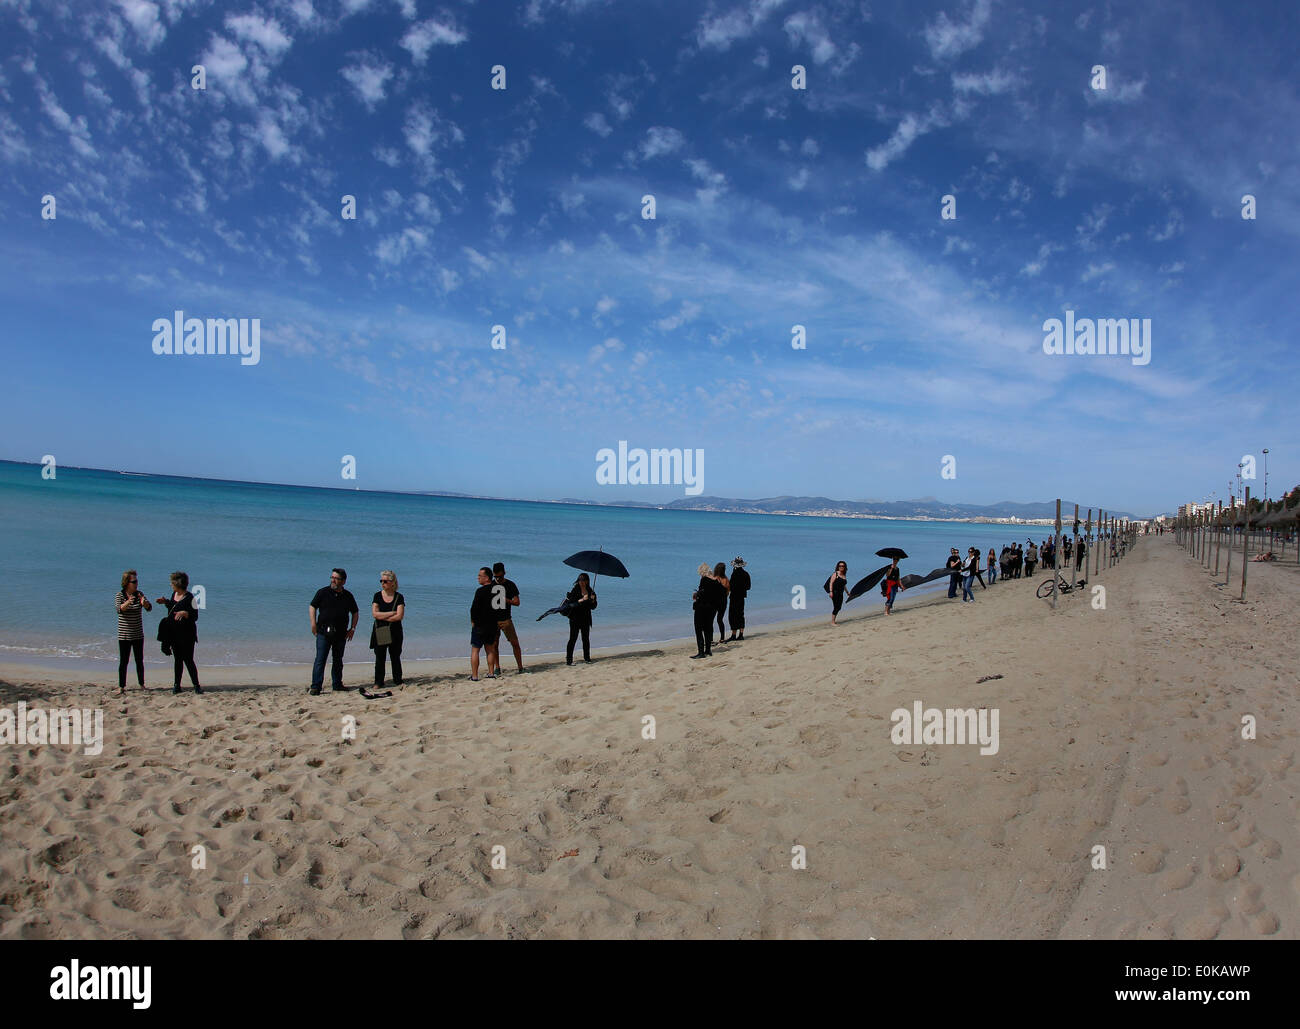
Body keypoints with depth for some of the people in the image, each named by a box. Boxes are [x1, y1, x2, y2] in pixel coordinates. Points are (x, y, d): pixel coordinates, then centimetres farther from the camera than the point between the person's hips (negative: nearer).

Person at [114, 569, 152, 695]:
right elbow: (119, 609, -23)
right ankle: (121, 687, 4)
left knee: (139, 661, 9)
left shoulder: (139, 594, 3)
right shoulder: (120, 595, -6)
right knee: (124, 661, -2)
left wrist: (144, 602, -31)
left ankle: (142, 685, 18)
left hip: (138, 634, 3)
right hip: (124, 635, -3)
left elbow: (149, 608, -8)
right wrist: (127, 602, -44)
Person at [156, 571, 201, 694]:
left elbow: (195, 616, -15)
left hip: (187, 634, -7)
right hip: (174, 633, 7)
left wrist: (185, 613, -31)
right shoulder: (174, 594, 9)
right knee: (177, 659, 12)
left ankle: (196, 685, 2)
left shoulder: (189, 598, -13)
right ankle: (176, 685, 18)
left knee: (188, 660, -6)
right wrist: (165, 602, 15)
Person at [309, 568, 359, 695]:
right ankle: (315, 687, -7)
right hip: (324, 632, -3)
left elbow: (355, 613, 18)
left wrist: (352, 628, 9)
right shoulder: (323, 592, 0)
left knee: (338, 659, 12)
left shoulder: (348, 596, 8)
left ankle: (337, 684, 22)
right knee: (320, 659, -8)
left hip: (341, 633, 3)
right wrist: (313, 624, -7)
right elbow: (312, 607, 3)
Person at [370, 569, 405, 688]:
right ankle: (378, 682, 11)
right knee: (379, 659, 2)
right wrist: (392, 613, -14)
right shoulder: (377, 596, 3)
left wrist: (382, 617, -10)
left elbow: (399, 616, -13)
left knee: (395, 658, 7)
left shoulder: (399, 597, -3)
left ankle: (398, 681, 16)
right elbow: (374, 614, -9)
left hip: (394, 632, -1)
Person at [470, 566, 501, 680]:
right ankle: (491, 673, 18)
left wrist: (473, 621, -1)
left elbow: (474, 608, -17)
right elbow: (501, 608, 9)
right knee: (490, 649, 18)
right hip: (493, 625, 6)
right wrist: (496, 621, 15)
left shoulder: (480, 591, -18)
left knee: (475, 650, 3)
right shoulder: (498, 590, 3)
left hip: (480, 625, -6)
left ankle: (474, 676, 2)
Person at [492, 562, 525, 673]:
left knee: (515, 643, -5)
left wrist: (505, 599, -19)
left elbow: (517, 602, -4)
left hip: (506, 619, -2)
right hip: (492, 619, 2)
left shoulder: (510, 585, 0)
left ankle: (520, 667, 1)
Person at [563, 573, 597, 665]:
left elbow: (593, 607, 9)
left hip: (586, 619, 4)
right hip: (575, 619, -4)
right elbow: (571, 604, -18)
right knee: (573, 639, -6)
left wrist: (592, 600, -10)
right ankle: (568, 659, -4)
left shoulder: (590, 591, 7)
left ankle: (587, 658, 20)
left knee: (586, 639, 9)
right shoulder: (574, 591, -6)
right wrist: (581, 600, -25)